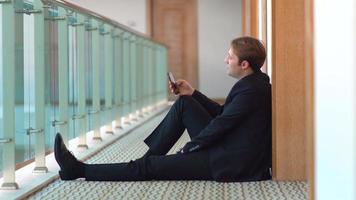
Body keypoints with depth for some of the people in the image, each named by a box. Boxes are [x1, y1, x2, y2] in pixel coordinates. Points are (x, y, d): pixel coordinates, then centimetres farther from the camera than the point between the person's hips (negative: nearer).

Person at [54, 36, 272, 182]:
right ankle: (149, 157, 12)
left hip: (229, 163, -9)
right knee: (184, 104, 7)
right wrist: (192, 93, 9)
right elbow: (222, 112, 17)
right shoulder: (253, 82, 9)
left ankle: (79, 170, -1)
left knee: (148, 167, -7)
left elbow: (220, 125, -20)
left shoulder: (250, 91, -22)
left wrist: (188, 148, -8)